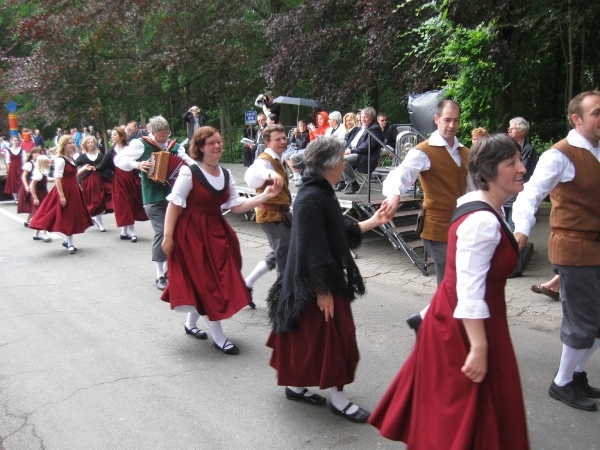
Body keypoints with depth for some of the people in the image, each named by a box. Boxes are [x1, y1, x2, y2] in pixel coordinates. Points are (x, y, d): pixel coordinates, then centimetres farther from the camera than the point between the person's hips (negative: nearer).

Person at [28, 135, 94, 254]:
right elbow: (57, 179, -20)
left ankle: (67, 240, 27)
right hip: (65, 191, -9)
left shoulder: (71, 159, 11)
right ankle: (70, 244, 9)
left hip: (73, 190, 9)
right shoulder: (60, 160, -15)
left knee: (73, 216, 14)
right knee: (67, 217, -1)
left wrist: (84, 168, 12)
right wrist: (61, 196, -23)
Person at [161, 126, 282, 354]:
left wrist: (264, 196, -4)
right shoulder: (189, 172, -15)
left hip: (216, 232, 7)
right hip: (192, 233, -7)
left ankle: (191, 323, 35)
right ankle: (218, 337, 10)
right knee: (207, 284, -2)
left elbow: (236, 205, 5)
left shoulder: (225, 174, 6)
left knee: (219, 280, 13)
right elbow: (174, 204, -14)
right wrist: (168, 236, -15)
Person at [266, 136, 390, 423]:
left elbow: (340, 231, 18)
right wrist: (322, 291, -22)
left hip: (326, 279, 10)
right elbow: (312, 249, -25)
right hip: (316, 283, -10)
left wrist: (373, 222, 22)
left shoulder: (321, 193, 7)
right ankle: (338, 399, 16)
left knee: (309, 338, 19)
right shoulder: (312, 198, -24)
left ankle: (295, 385, 33)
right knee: (328, 338, 1)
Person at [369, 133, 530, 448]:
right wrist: (479, 348, -26)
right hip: (466, 324, -9)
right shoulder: (483, 222, -26)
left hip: (453, 316, 9)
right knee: (467, 408, 7)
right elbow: (470, 291, -28)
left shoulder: (476, 205, 4)